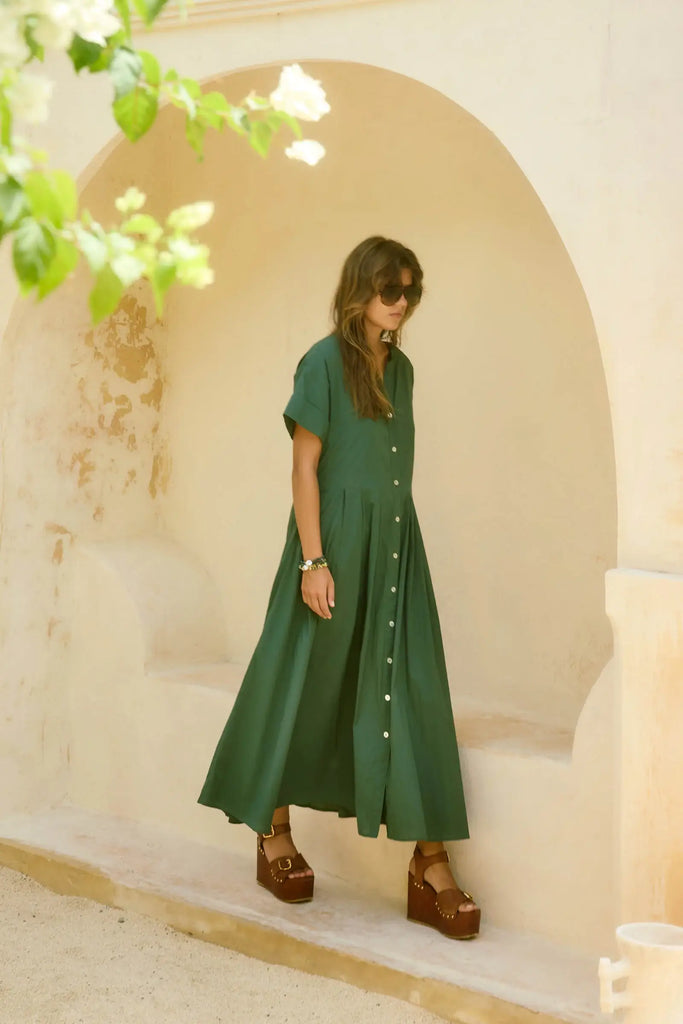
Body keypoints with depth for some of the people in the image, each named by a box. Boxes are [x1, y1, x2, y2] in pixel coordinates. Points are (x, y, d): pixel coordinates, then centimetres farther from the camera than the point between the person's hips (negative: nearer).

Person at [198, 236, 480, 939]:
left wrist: (392, 544, 15)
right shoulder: (324, 363, -7)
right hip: (337, 540, -6)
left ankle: (430, 865, 0)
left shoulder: (400, 368, 12)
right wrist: (313, 561, -15)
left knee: (413, 695, -1)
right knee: (305, 686, 6)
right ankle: (274, 836, 25)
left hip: (396, 545, 6)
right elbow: (304, 466, -10)